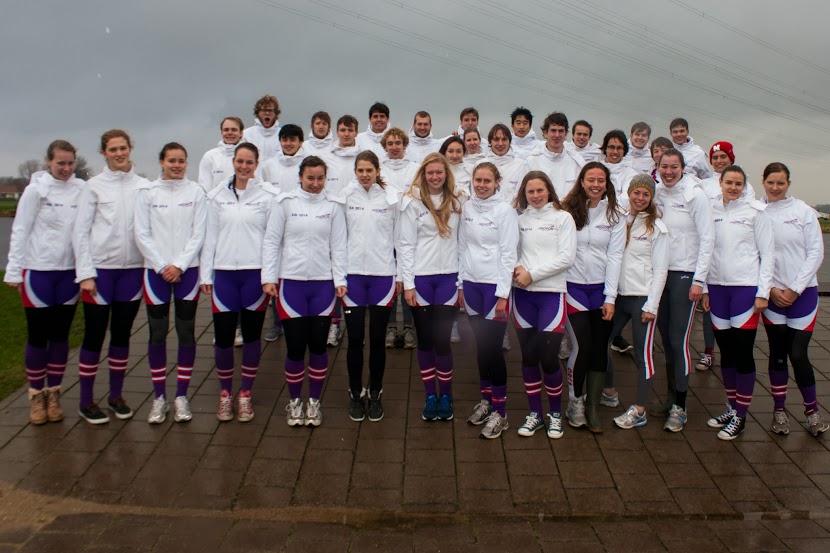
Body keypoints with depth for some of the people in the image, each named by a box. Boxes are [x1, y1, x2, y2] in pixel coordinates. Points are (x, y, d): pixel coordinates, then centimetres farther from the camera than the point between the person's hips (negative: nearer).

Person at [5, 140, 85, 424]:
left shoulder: (82, 190, 1)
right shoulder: (36, 189, -4)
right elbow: (20, 231, -3)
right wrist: (14, 270, -6)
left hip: (70, 272, 2)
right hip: (38, 270, -2)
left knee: (60, 335, 10)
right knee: (38, 336, 6)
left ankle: (54, 394, 22)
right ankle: (36, 396, 20)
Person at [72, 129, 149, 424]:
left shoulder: (144, 186, 6)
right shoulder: (94, 186, 1)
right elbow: (80, 232, -1)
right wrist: (85, 273, -8)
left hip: (133, 269, 2)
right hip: (100, 269, -2)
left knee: (122, 334, 11)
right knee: (94, 335, 3)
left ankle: (116, 395, 24)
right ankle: (86, 400, 17)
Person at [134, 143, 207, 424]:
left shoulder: (195, 191, 3)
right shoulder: (147, 192, 4)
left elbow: (198, 234, -1)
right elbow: (142, 234, 0)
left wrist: (179, 265, -10)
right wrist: (162, 266, -9)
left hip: (187, 270, 0)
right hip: (155, 270, 0)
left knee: (186, 333, 3)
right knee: (157, 334, 3)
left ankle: (181, 396, 15)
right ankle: (159, 397, 15)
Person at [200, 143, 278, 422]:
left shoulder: (269, 194, 0)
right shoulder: (217, 195, 9)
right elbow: (210, 237, 10)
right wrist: (205, 274, 6)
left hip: (256, 272, -2)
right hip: (224, 273, 2)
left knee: (251, 335, 7)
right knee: (223, 337, 2)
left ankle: (245, 394, 23)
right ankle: (225, 393, 23)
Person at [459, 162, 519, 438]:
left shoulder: (505, 210, -6)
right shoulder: (467, 208, 9)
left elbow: (508, 254, -9)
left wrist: (502, 294, -13)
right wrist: (460, 283, 10)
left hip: (495, 284, -5)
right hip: (471, 283, 5)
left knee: (492, 346, -4)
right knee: (480, 343, 12)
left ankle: (499, 412, 7)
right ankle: (485, 399, 26)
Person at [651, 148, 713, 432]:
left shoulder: (695, 196, -6)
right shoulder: (656, 194, 7)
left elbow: (707, 239, -8)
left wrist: (699, 280, -12)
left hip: (685, 274, -5)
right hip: (660, 273, 5)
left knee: (679, 340, -5)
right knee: (665, 337, 10)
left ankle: (680, 407, 5)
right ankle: (671, 398, 22)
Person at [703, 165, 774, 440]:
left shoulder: (755, 211, -2)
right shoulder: (710, 209, 7)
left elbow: (768, 253, -2)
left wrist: (763, 292, -7)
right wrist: (704, 288, 7)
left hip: (746, 288, -3)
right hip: (717, 287, 4)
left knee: (743, 352, -1)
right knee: (726, 351, 11)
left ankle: (740, 417, 10)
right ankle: (731, 407, 25)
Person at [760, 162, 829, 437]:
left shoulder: (804, 212, -1)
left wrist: (794, 289, -7)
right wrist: (769, 289, -6)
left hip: (803, 293, -1)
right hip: (772, 294, 1)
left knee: (798, 354, -3)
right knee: (778, 353, 6)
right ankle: (779, 409, 21)